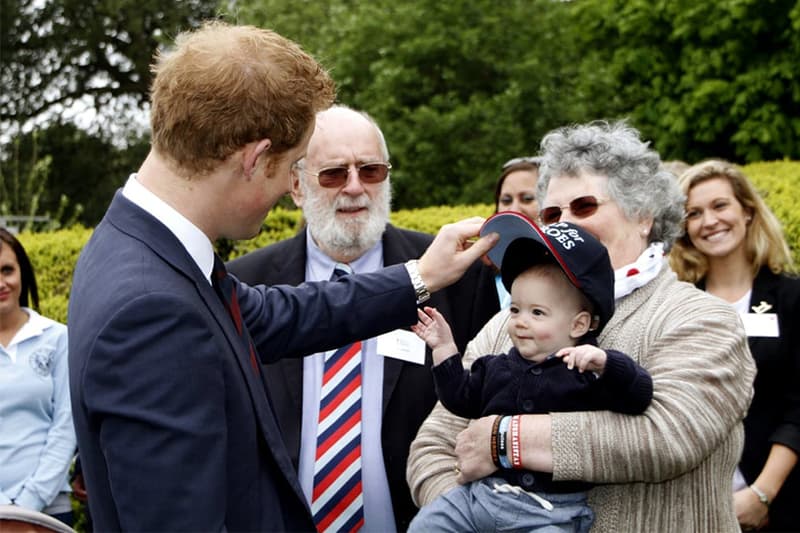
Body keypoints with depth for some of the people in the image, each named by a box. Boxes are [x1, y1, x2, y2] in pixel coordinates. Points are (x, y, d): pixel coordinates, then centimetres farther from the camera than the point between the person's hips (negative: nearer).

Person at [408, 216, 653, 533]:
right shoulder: (497, 368, 15)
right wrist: (445, 349, 18)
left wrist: (603, 364, -33)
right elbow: (462, 399, 24)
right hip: (481, 491, 5)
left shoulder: (588, 370, -4)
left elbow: (638, 397, -16)